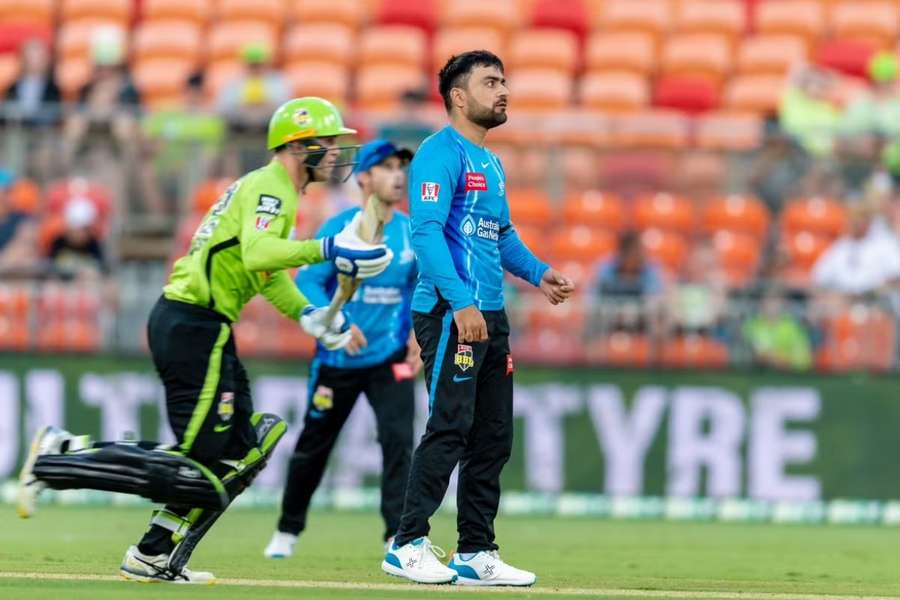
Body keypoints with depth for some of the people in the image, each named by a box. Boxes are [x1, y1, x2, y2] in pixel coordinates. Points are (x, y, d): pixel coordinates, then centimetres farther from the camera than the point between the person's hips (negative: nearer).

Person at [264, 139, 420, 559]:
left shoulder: (412, 232, 1)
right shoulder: (339, 228, -9)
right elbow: (307, 283, -15)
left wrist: (418, 332, -5)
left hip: (391, 358, 2)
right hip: (337, 361, -2)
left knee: (398, 438, -17)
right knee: (313, 446, 11)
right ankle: (288, 531, 30)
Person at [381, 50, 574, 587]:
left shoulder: (491, 162, 21)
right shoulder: (441, 154, -9)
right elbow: (427, 231, -19)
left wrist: (538, 273, 13)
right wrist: (460, 302, -27)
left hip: (490, 315, 10)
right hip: (450, 313, -10)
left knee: (494, 436, 9)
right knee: (451, 427, -14)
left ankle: (477, 553, 13)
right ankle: (409, 544, -10)